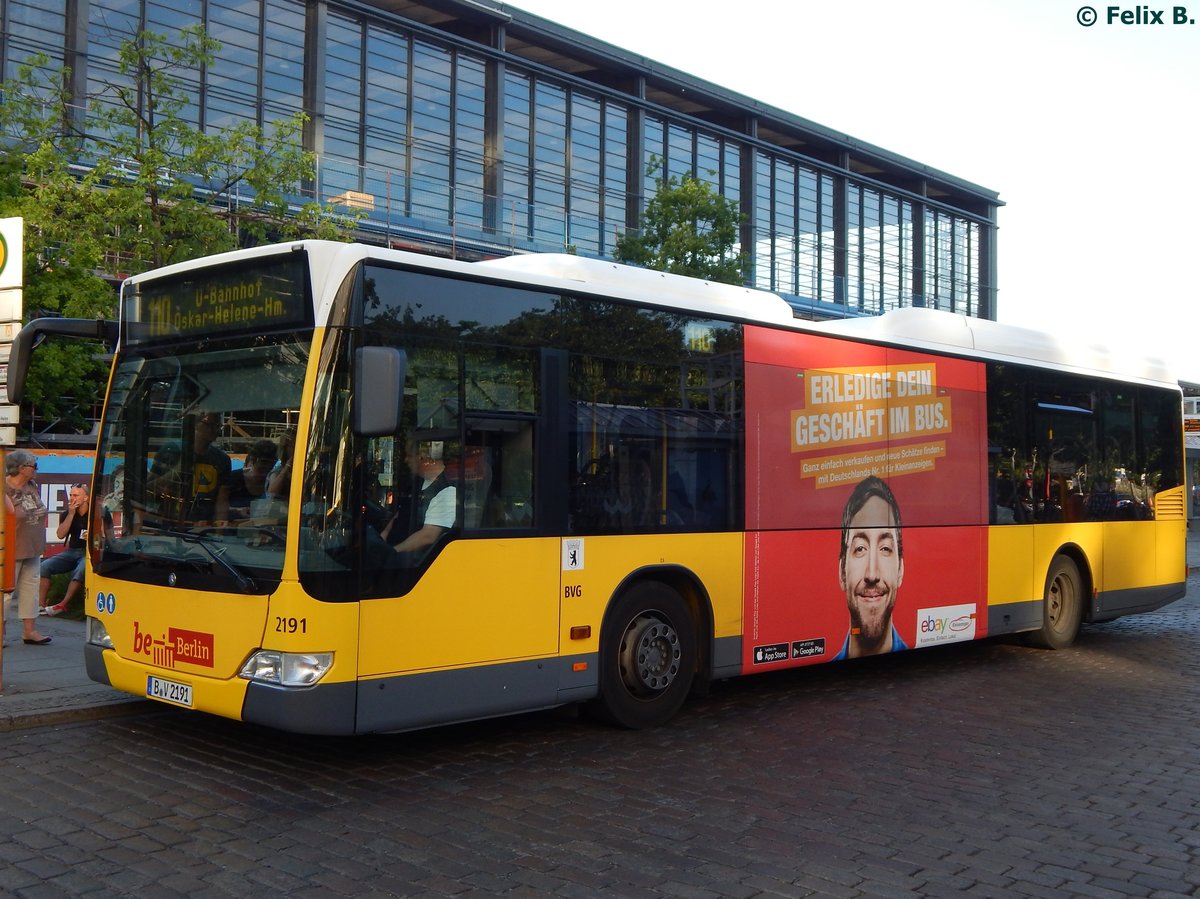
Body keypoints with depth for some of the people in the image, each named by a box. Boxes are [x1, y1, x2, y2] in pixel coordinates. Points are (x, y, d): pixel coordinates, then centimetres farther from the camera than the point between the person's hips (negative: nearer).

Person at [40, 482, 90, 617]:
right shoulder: (67, 514, 8)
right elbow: (60, 535, -8)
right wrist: (71, 514, -12)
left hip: (89, 553, -5)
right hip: (71, 551, 5)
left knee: (80, 571, -37)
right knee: (44, 566, -16)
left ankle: (63, 605, -30)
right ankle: (41, 605, -19)